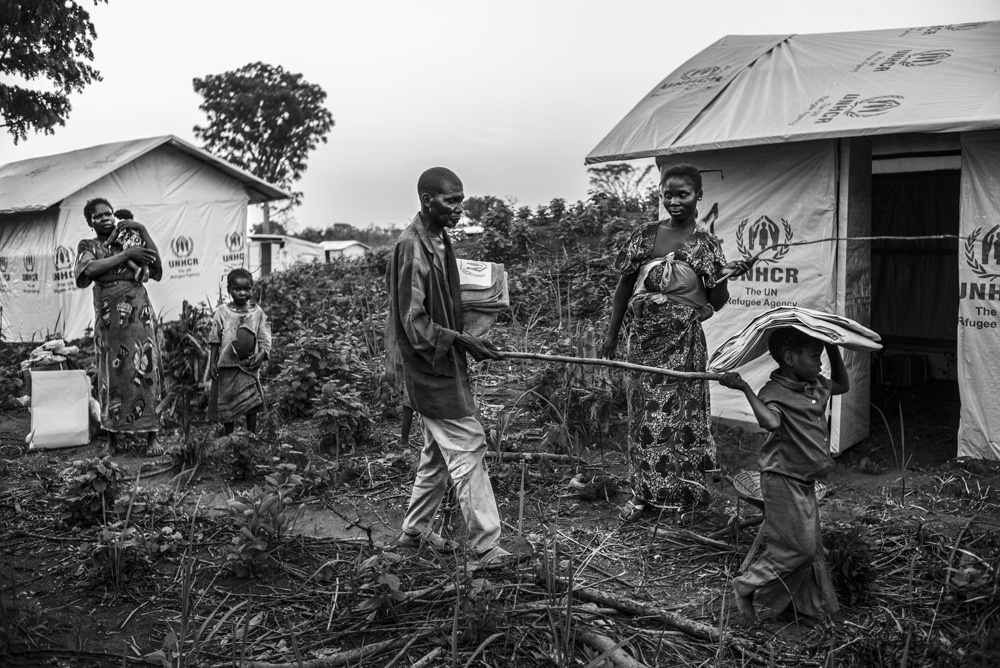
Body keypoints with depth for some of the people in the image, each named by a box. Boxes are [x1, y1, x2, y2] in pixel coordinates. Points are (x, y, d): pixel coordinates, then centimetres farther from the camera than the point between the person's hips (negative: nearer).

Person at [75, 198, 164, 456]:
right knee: (111, 373, 3)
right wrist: (126, 255, -11)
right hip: (108, 316, 0)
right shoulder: (88, 246, 13)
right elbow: (89, 270, -9)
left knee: (145, 370, -6)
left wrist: (142, 230, -3)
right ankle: (112, 437, 13)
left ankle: (152, 436, -3)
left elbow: (156, 266, -1)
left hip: (138, 312, 0)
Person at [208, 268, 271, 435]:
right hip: (227, 365, 1)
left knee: (251, 403, -1)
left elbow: (265, 340, 1)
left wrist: (261, 354, -17)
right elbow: (215, 340, 4)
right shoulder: (222, 312, 1)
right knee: (226, 404, 9)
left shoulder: (257, 312, 1)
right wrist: (212, 362, -1)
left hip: (249, 366, 0)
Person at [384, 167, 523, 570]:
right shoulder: (411, 248, -19)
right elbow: (414, 324, -20)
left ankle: (415, 531, 32)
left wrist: (468, 342, 12)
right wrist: (461, 342, -23)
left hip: (444, 364, 10)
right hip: (431, 368, -10)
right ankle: (487, 548, 0)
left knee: (438, 454, 18)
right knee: (468, 451, -7)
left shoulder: (439, 241, 9)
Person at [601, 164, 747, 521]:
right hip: (643, 337, 1)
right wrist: (611, 335, 7)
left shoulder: (707, 244, 0)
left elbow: (716, 303, 0)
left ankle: (683, 486, 22)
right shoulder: (646, 234, 2)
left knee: (681, 410, 4)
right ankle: (643, 491, 21)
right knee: (644, 411, 8)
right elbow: (623, 287, 7)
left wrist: (725, 276, -19)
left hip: (684, 342, -1)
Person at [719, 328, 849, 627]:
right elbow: (771, 422, -40)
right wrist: (745, 389, -42)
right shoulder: (774, 392, -20)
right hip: (783, 481, -9)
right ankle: (747, 586, 11)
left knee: (811, 547, 15)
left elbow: (843, 385, 26)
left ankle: (806, 607, 30)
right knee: (799, 547, -5)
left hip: (805, 482, 9)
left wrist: (833, 349, 13)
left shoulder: (816, 385, 7)